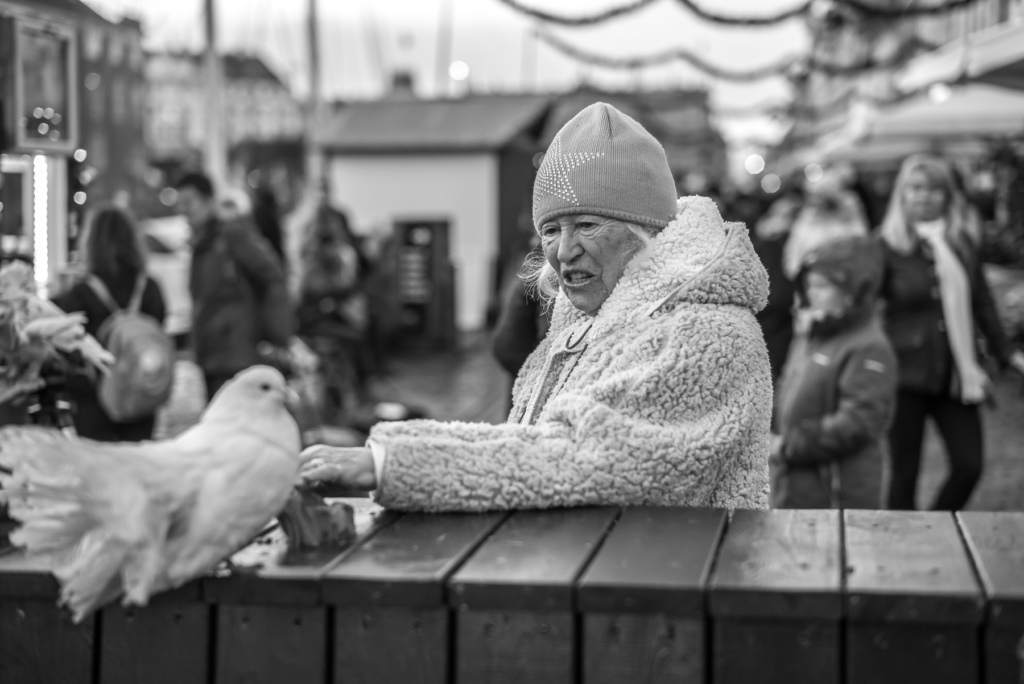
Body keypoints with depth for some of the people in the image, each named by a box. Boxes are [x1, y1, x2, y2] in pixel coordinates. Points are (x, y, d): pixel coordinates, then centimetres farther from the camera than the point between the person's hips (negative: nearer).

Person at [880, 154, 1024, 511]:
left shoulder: (962, 242, 7)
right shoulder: (888, 247, -6)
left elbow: (981, 302, 14)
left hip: (954, 373, 4)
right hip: (906, 375, -4)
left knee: (969, 465, 0)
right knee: (904, 473, 3)